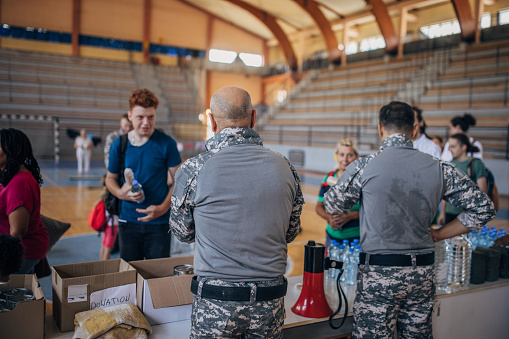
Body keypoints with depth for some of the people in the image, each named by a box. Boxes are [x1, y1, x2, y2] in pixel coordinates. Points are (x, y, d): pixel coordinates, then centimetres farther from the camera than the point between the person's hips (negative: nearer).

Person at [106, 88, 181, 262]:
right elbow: (110, 178, 14)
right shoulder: (119, 145, 2)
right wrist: (120, 193, -8)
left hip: (158, 222, -2)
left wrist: (163, 207, -16)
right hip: (128, 221, 2)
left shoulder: (166, 143, -6)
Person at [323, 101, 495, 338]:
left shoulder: (363, 167, -11)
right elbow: (483, 208, 5)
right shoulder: (440, 169, -1)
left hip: (378, 273, -4)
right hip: (423, 273, 4)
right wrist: (438, 235, 10)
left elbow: (332, 207, 3)